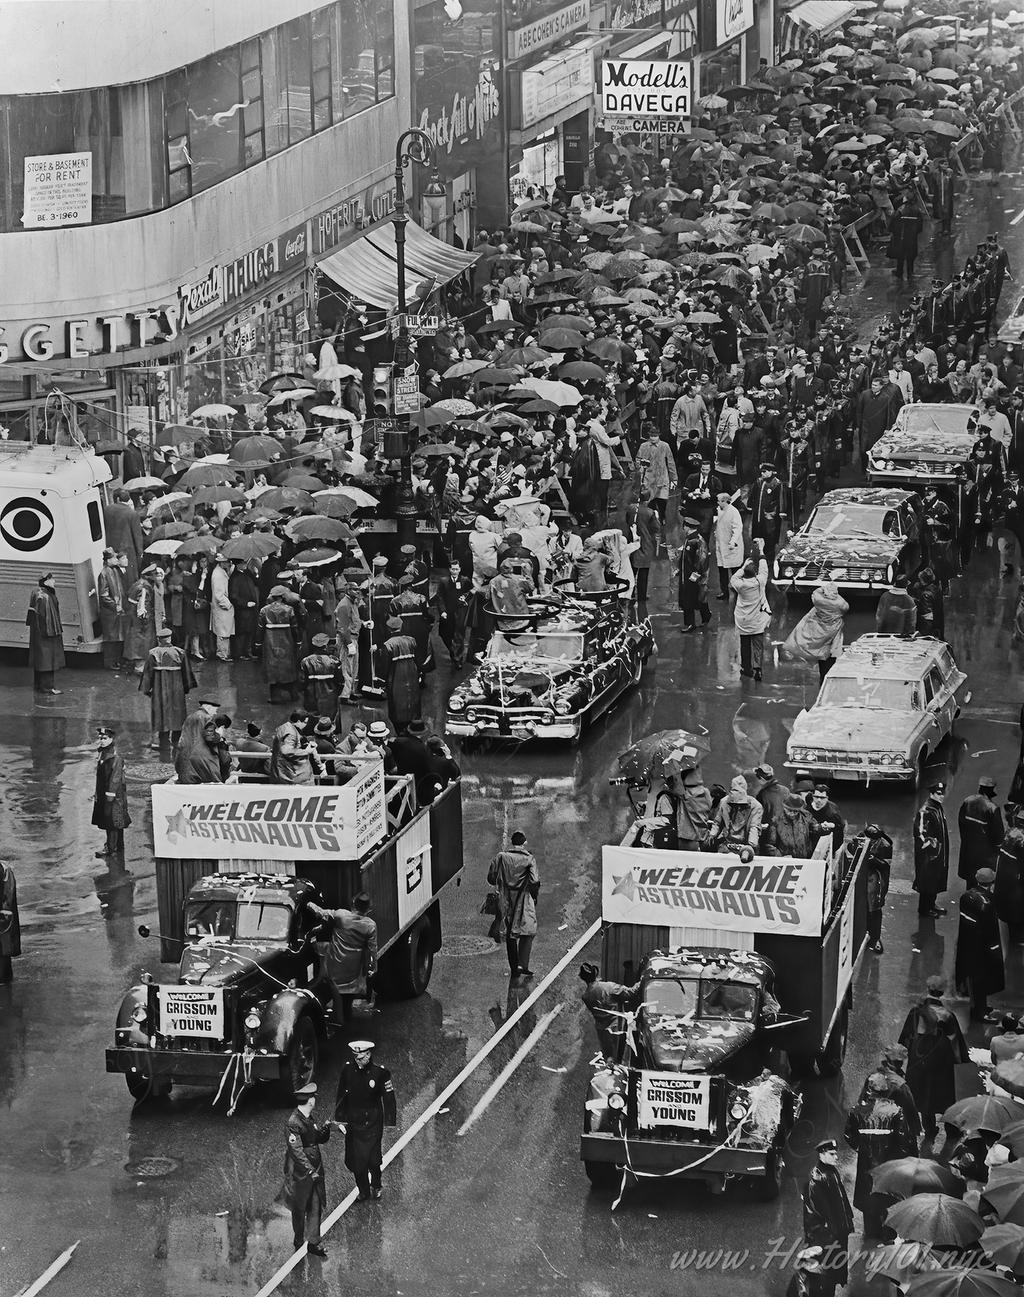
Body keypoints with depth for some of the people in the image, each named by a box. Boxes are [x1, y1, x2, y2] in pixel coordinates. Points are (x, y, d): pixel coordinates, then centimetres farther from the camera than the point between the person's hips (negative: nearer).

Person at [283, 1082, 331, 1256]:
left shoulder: (309, 1119, 7)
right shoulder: (293, 1123, -20)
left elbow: (321, 1140, 15)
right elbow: (297, 1150, -23)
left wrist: (325, 1128, -6)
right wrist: (310, 1170, -26)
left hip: (315, 1171, 7)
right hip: (300, 1174, -7)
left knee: (316, 1207, 7)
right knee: (299, 1209, 9)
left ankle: (313, 1242, 15)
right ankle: (299, 1243, 25)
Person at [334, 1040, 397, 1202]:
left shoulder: (380, 1072, -12)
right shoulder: (348, 1070, -4)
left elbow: (389, 1098, -6)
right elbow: (341, 1096, 5)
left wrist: (390, 1124, -6)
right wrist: (340, 1120, 5)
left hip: (372, 1122, -3)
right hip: (353, 1121, 3)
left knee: (373, 1159, -3)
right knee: (355, 1160, 4)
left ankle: (376, 1187, 24)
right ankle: (363, 1192, 21)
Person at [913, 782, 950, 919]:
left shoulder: (938, 808, 7)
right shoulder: (925, 812, -23)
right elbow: (921, 834, -24)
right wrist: (932, 845, -21)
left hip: (939, 852, 9)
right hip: (928, 855, -9)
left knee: (936, 880, 18)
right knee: (927, 880, 1)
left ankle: (931, 905, 32)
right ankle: (924, 909, 12)